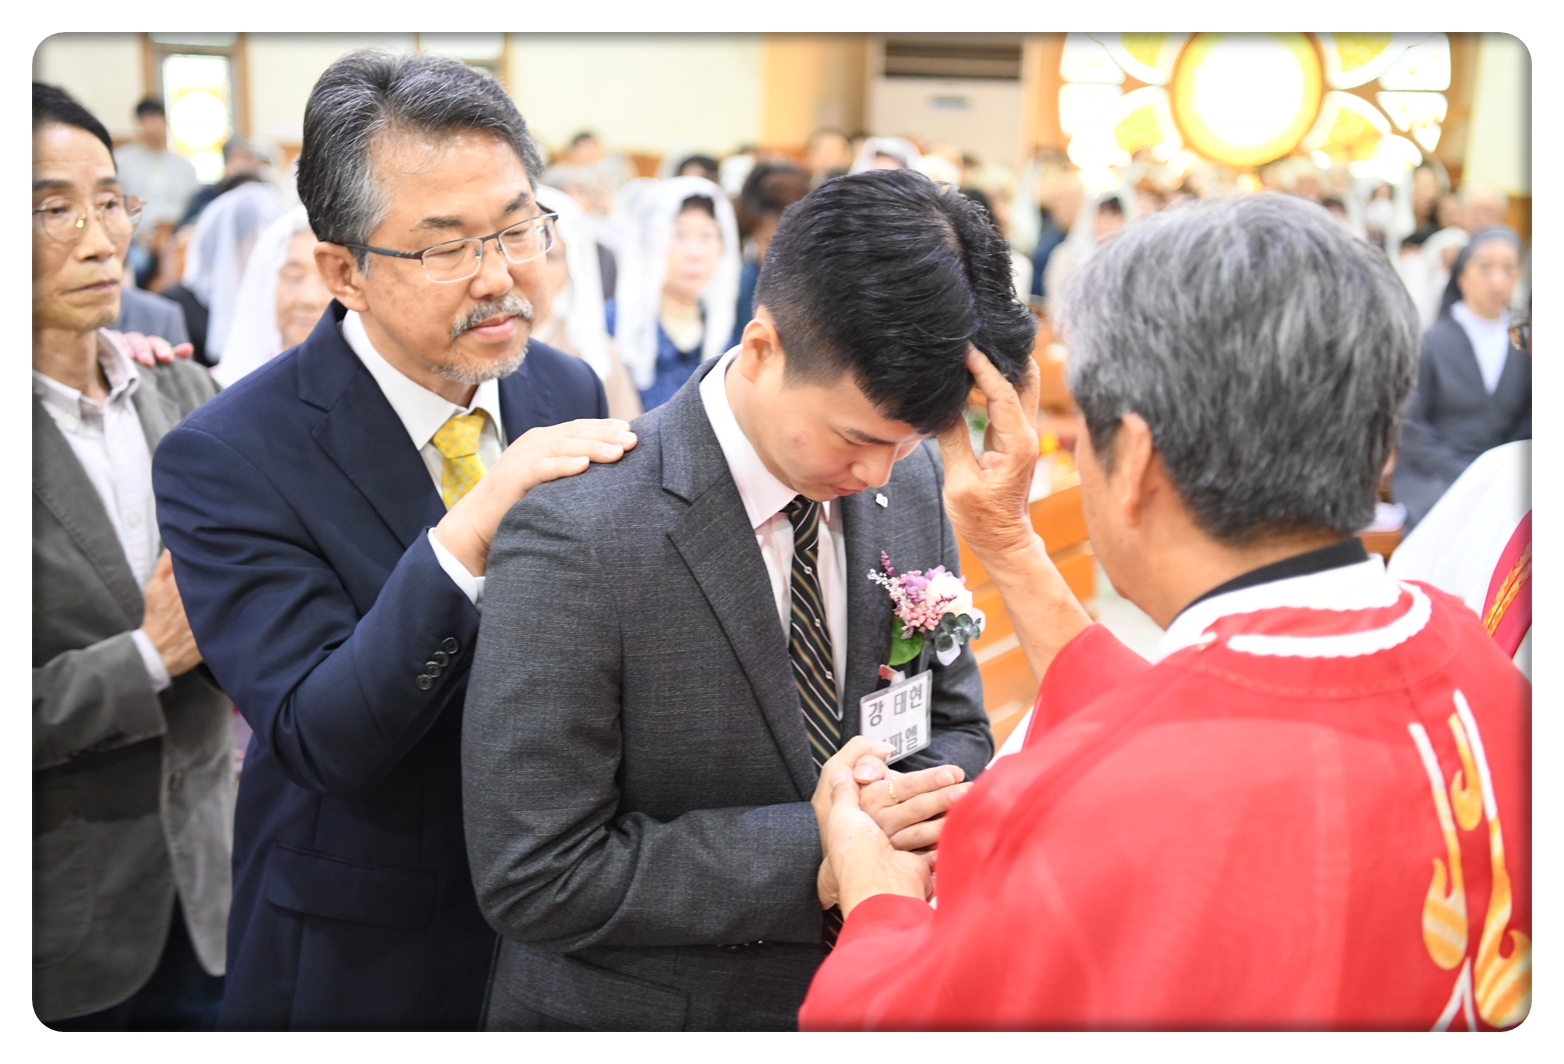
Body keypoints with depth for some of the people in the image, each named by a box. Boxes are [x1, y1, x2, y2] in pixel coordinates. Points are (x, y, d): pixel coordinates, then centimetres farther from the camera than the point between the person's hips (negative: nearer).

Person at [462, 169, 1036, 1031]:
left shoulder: (910, 479, -7)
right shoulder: (576, 539, -25)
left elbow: (956, 727, 4)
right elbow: (535, 879, -24)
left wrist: (914, 814, -17)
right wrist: (813, 848, -27)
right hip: (636, 1013, -5)